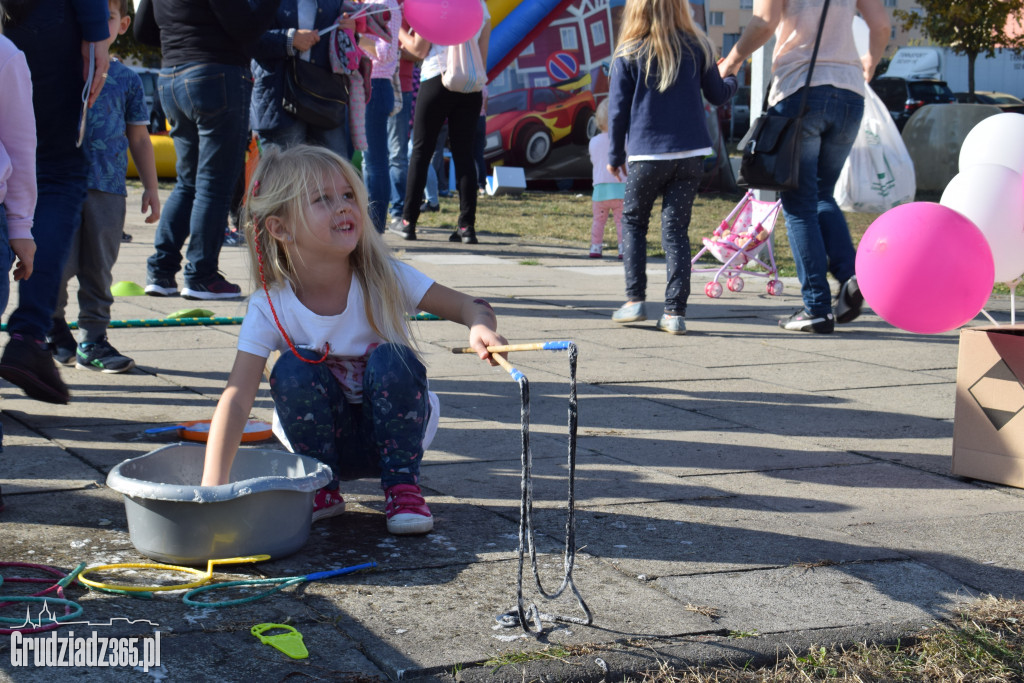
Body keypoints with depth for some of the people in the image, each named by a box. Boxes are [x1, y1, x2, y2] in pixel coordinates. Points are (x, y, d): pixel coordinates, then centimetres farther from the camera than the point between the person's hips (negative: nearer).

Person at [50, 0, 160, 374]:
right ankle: (53, 328, 20)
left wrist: (150, 187, 11)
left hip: (109, 187, 2)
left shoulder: (127, 79, 10)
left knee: (99, 268, 5)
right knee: (61, 262, -4)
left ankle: (92, 340, 15)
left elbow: (139, 137, 15)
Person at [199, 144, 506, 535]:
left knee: (391, 359, -29)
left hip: (391, 431, 0)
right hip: (325, 440, 0)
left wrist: (481, 324, -42)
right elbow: (236, 399, -27)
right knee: (293, 368, -27)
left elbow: (465, 305, -15)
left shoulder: (384, 279, -19)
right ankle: (321, 488, -6)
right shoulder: (269, 309, -20)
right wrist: (213, 487, -39)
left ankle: (403, 487, -11)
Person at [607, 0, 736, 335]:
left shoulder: (628, 54, -3)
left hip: (647, 154, -2)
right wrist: (732, 80, 34)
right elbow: (717, 95, 11)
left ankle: (635, 300, 8)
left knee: (633, 220, 16)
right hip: (691, 153, 2)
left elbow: (618, 110, 0)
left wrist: (615, 155, 10)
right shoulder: (697, 46, 2)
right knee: (676, 229, 5)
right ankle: (675, 311, -1)